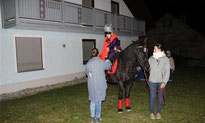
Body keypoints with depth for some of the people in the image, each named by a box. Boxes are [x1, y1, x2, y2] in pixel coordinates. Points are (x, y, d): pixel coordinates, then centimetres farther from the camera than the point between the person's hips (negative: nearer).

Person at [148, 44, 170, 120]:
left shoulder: (165, 59, -4)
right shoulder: (151, 58, 2)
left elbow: (167, 72, -7)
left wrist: (164, 82, -13)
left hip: (161, 81, -1)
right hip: (152, 81, 1)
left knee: (160, 97, 10)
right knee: (152, 97, 6)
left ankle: (159, 112, 27)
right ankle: (151, 112, 21)